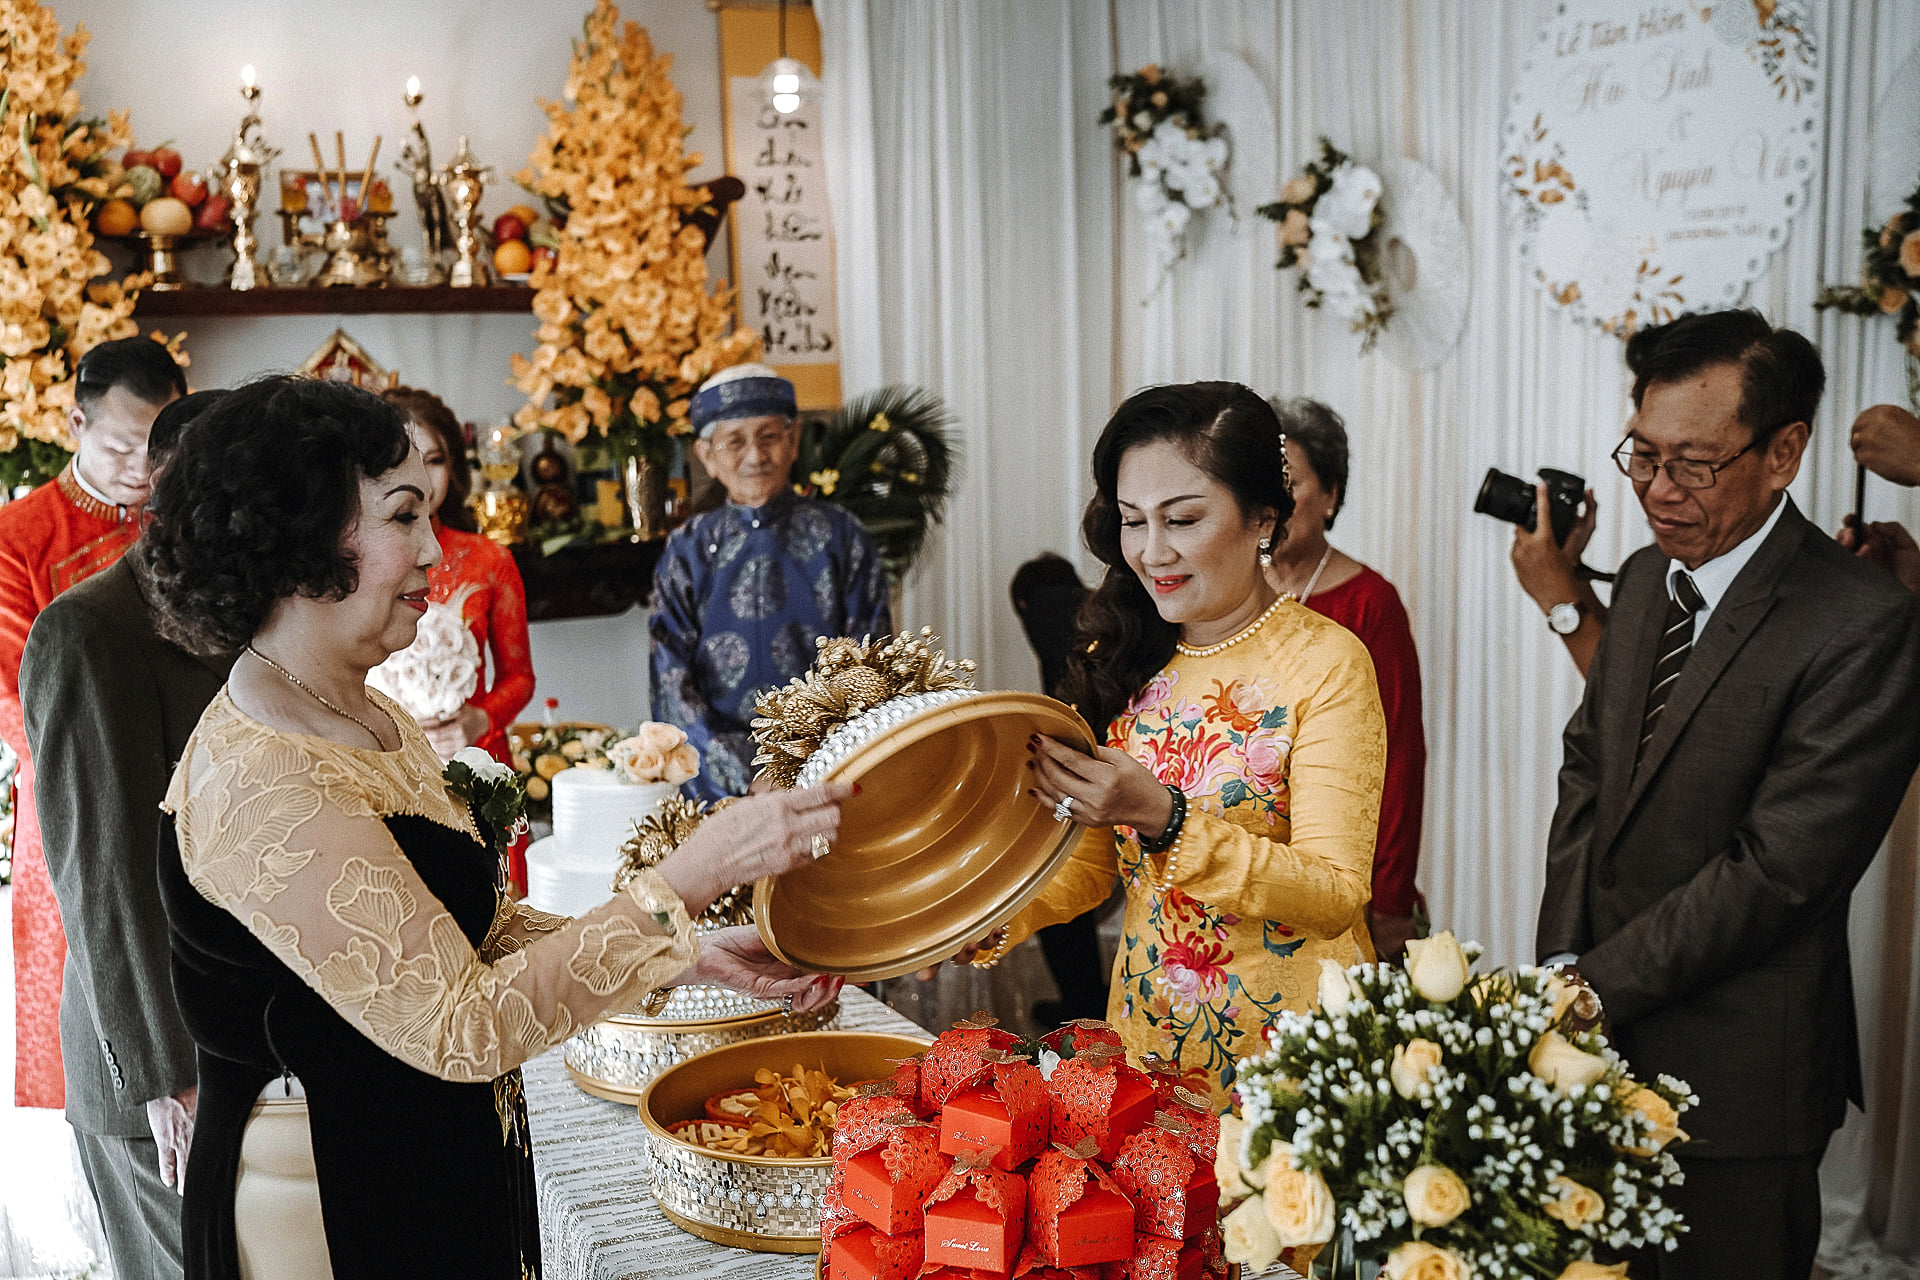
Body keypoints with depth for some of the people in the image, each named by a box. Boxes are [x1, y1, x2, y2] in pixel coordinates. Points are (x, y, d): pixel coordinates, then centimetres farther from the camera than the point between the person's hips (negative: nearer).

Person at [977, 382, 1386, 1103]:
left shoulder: (1326, 663, -14)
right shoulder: (1118, 661, 2)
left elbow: (1335, 894, -20)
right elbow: (1087, 861, 2)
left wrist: (1165, 818, -31)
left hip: (1290, 1051, -4)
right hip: (1145, 1033, 4)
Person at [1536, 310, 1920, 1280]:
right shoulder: (1646, 578, 6)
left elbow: (1777, 871, -21)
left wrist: (1594, 985, -16)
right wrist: (1563, 959, -3)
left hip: (1733, 1081, -6)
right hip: (1603, 1032, 6)